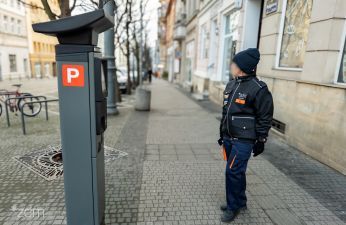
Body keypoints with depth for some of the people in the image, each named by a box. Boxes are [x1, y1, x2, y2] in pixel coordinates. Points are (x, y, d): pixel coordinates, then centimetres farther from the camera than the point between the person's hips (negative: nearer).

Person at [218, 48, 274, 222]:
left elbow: (265, 118, -11)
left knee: (233, 172, -2)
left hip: (244, 140, -7)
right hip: (229, 137, 8)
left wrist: (261, 141, -9)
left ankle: (234, 206, 19)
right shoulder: (231, 85, 8)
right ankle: (240, 202, 35)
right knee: (236, 171, 17)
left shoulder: (258, 89, -15)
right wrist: (222, 133, 17)